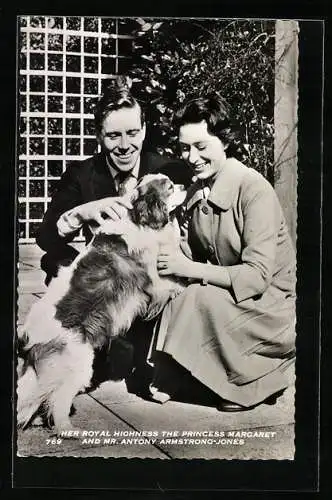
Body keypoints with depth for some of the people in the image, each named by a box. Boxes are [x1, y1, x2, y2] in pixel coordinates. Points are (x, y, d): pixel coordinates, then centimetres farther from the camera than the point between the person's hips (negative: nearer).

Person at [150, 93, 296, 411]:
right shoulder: (196, 193, 2)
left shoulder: (253, 188, -20)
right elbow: (191, 256, -2)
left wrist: (190, 269, -29)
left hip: (273, 301, -7)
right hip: (227, 296, 7)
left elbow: (257, 275, -25)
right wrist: (167, 259, -23)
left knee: (198, 299, -29)